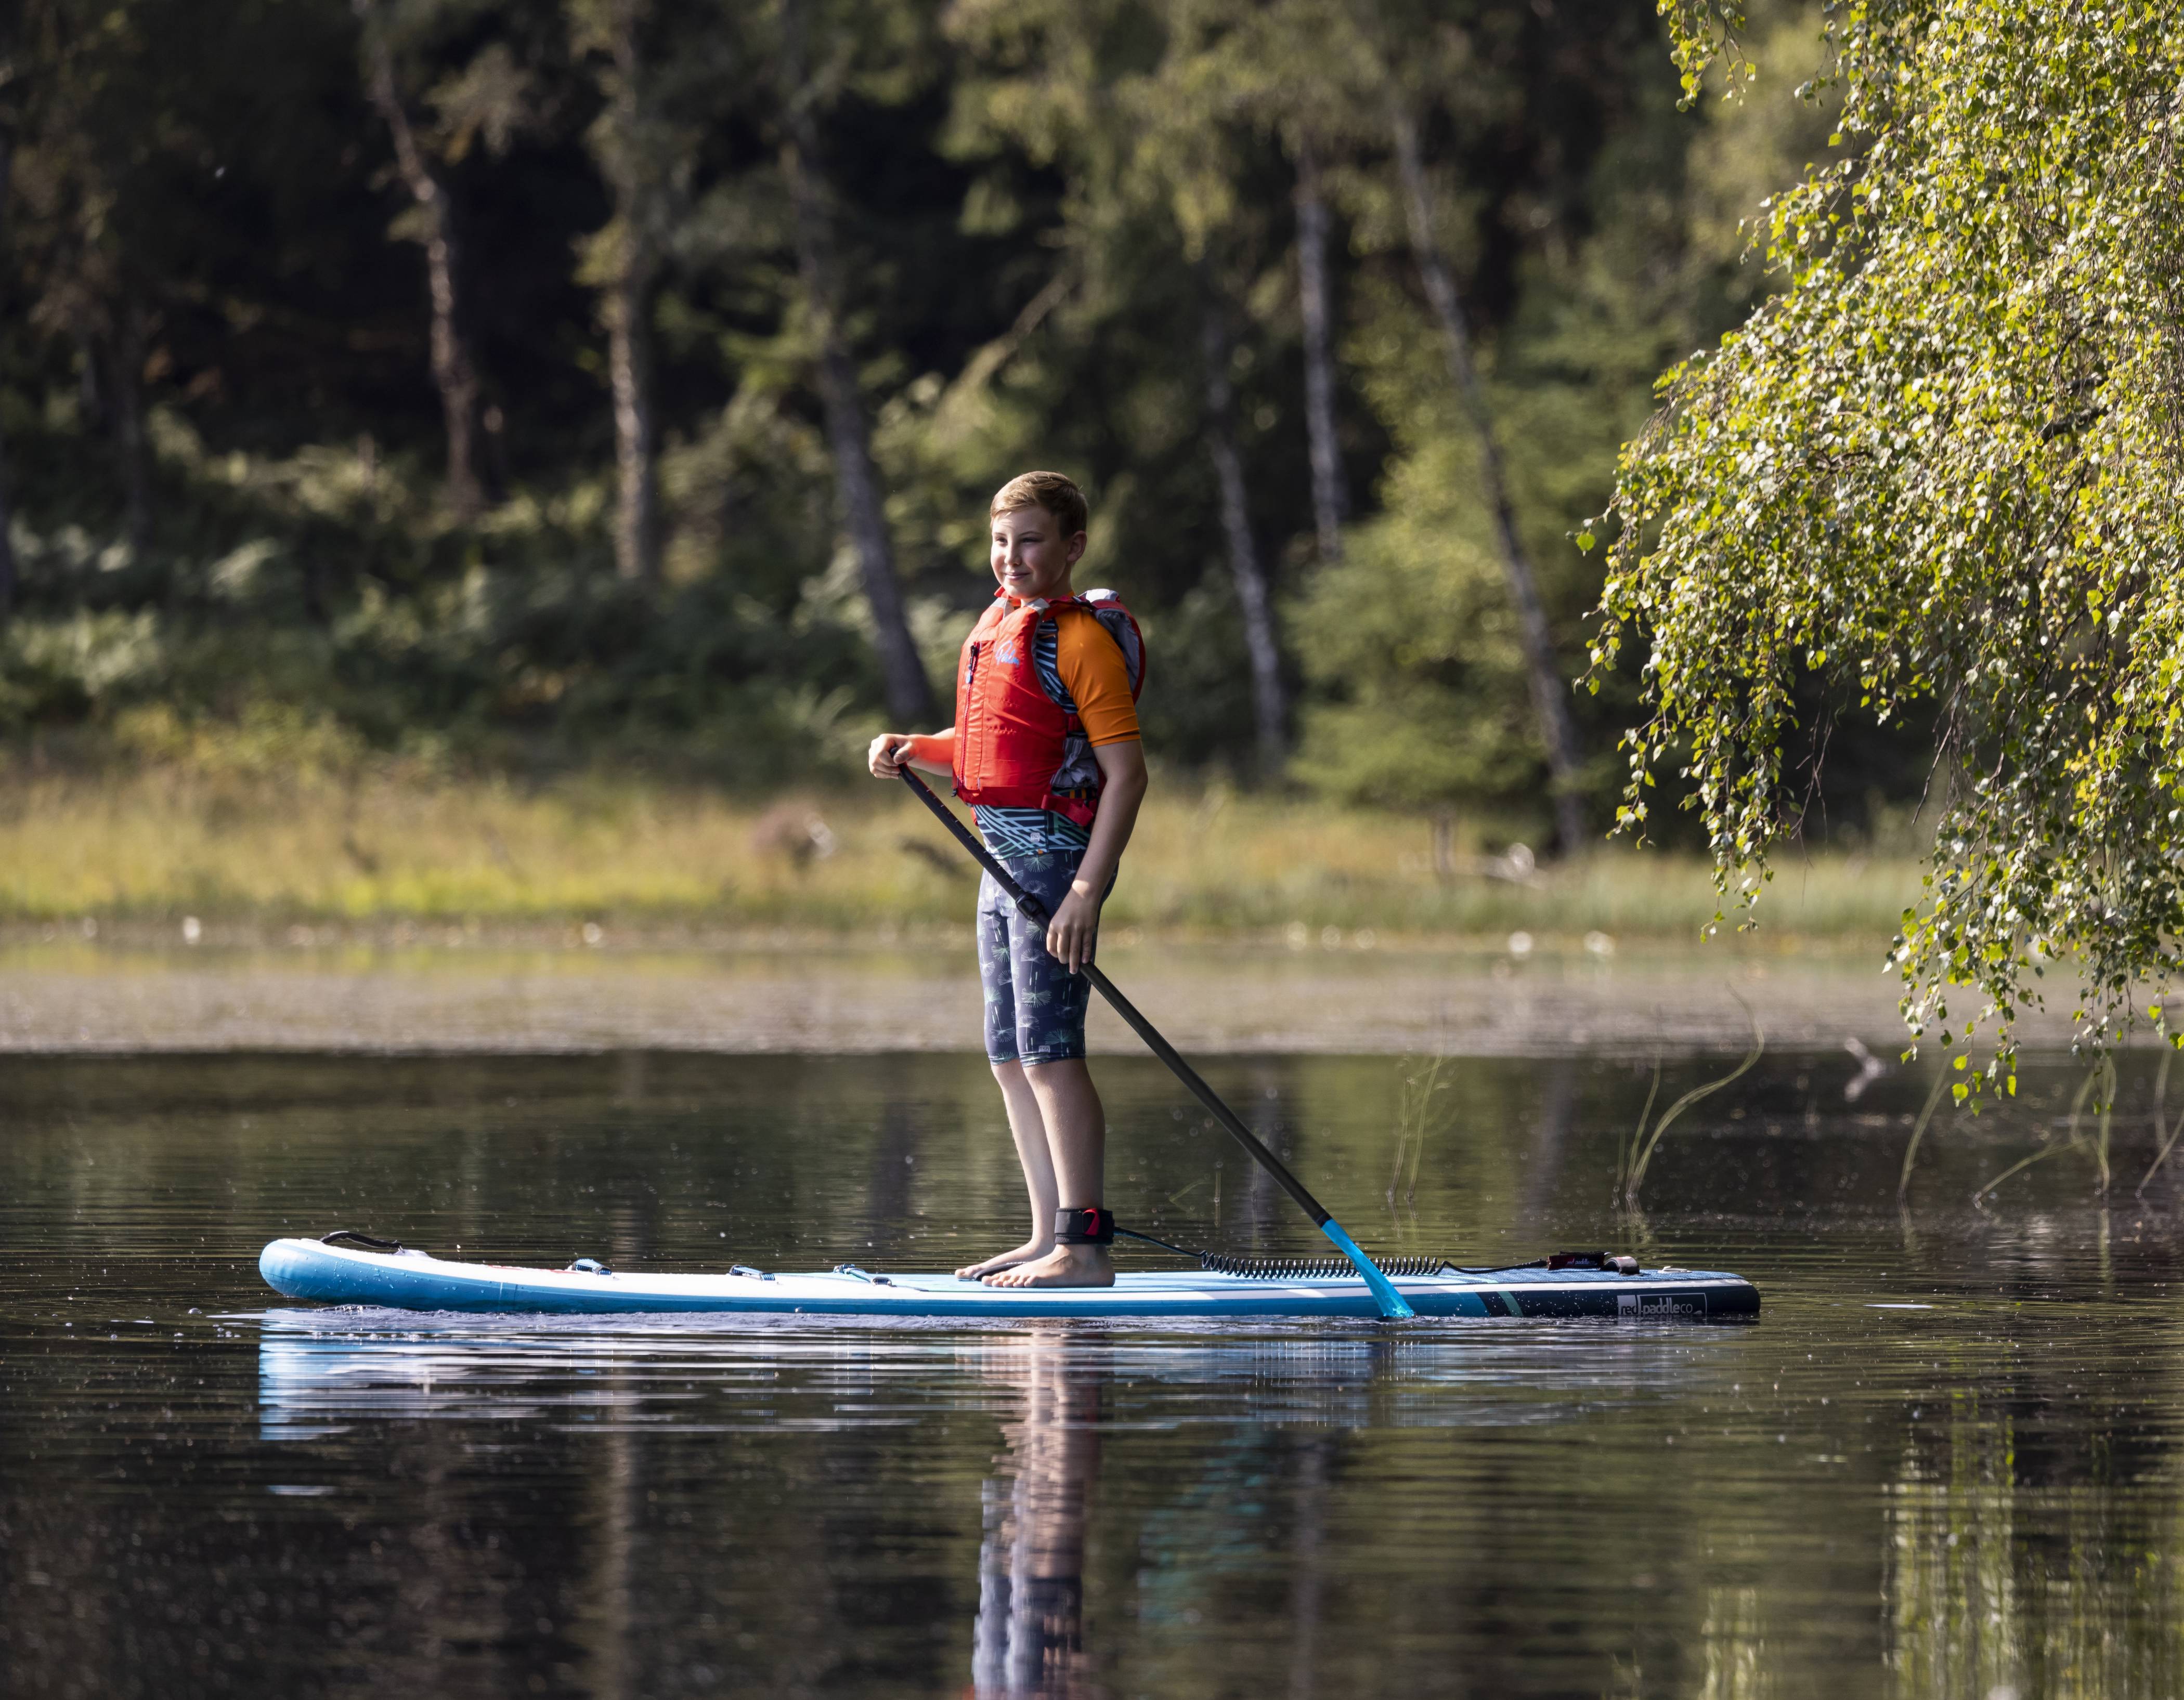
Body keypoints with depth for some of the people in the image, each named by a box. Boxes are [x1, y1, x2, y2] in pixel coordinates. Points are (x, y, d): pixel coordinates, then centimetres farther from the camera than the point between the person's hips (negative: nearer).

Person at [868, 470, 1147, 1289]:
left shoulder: (1080, 639, -13)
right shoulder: (998, 624, 14)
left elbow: (1126, 770, -17)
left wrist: (1088, 891, -23)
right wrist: (914, 750, 8)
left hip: (1054, 851, -9)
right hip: (1004, 855, 9)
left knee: (1049, 1051, -12)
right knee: (1011, 1058, 11)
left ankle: (1085, 1249, -12)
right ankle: (1049, 1237, 17)